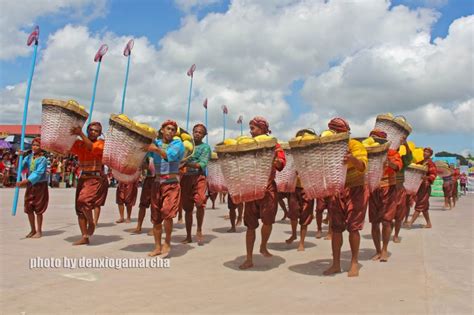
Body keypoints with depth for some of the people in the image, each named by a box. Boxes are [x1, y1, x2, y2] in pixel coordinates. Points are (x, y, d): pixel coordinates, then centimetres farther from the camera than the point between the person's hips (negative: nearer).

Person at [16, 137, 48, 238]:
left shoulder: (42, 159, -14)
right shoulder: (28, 157, 3)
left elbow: (38, 173, -23)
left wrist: (25, 181, -32)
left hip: (40, 185, -5)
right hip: (30, 185, 6)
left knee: (38, 210, 2)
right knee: (29, 209, 9)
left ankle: (39, 231, 15)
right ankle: (33, 230, 24)